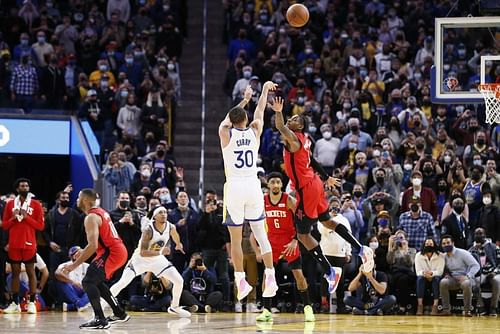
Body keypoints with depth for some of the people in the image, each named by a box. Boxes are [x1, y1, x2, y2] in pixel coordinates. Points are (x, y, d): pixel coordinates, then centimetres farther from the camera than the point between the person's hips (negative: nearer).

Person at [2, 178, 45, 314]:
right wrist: (13, 218, -9)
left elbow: (41, 226, -1)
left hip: (29, 244, -2)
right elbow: (4, 225, 9)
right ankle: (15, 303, 6)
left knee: (30, 272, -1)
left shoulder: (36, 204, 3)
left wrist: (27, 217, -12)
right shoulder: (10, 204, 9)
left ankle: (32, 303, -1)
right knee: (15, 272, 4)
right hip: (14, 244, 2)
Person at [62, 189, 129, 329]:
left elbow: (93, 245, -25)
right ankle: (119, 314, 27)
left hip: (112, 252, -10)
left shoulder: (91, 218, -15)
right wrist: (83, 252, 28)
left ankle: (100, 320, -17)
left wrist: (74, 265, -23)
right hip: (120, 250, 10)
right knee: (96, 282, 22)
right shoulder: (101, 212, 15)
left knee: (88, 282, -11)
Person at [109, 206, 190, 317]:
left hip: (157, 259, 5)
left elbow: (175, 236, 14)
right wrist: (160, 252, -41)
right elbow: (142, 252, -34)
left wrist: (178, 244, 33)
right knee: (122, 283, -18)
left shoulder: (171, 227, -14)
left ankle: (174, 307, 19)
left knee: (179, 281, -3)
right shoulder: (148, 230, -30)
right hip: (140, 259, -5)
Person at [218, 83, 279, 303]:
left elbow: (228, 119, 22)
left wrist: (244, 100, 36)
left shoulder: (225, 132, -1)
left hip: (234, 188, -2)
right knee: (261, 234, 7)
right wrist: (265, 89, 40)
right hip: (253, 186, 2)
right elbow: (259, 111, 23)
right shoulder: (254, 131, 4)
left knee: (235, 238, 4)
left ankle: (241, 281, 3)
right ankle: (270, 278, 1)